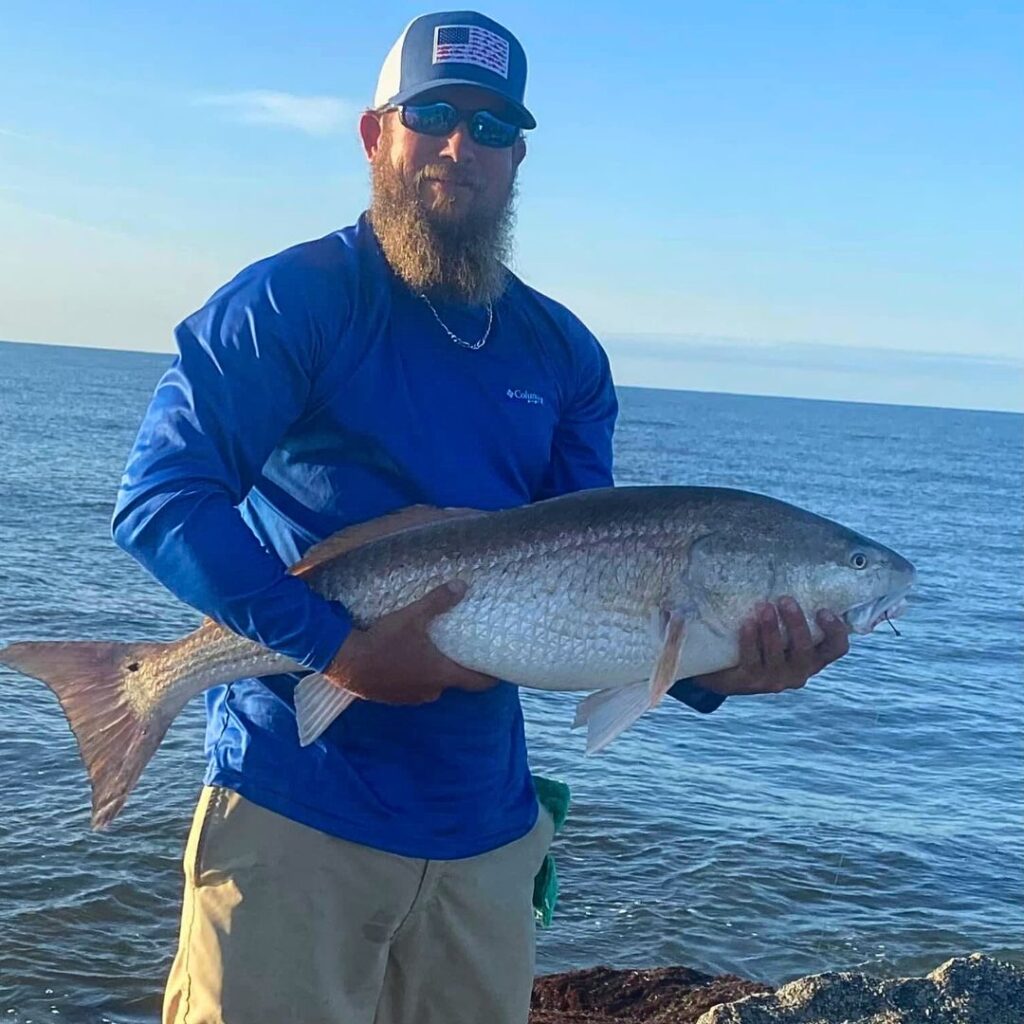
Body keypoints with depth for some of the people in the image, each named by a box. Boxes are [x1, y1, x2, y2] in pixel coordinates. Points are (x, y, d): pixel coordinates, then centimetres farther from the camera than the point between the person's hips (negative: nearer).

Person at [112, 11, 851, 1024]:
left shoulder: (563, 355, 8)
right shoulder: (292, 302, -7)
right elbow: (160, 498, -15)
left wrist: (705, 669, -12)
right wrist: (341, 646, -21)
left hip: (486, 825, 5)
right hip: (297, 814, -5)